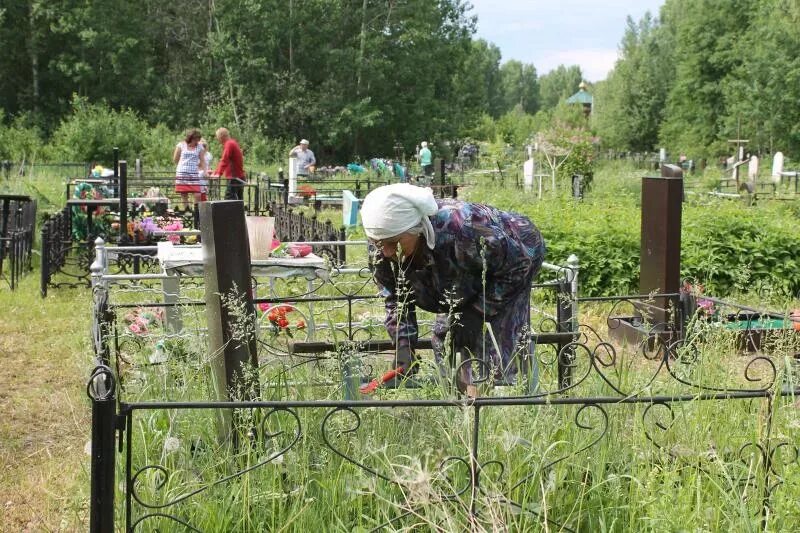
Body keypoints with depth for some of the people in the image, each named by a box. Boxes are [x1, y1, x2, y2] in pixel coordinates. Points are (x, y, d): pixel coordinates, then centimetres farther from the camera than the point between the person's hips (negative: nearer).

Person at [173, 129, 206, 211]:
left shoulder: (199, 147, 7)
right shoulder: (181, 145, 3)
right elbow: (175, 159, 10)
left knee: (197, 195, -11)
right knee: (183, 195, -1)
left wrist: (205, 172, -3)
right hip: (182, 173, -1)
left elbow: (202, 161, 7)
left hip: (194, 174, 1)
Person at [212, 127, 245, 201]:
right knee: (238, 200, 9)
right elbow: (223, 160, 27)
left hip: (234, 178, -10)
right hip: (239, 177, 10)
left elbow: (224, 160, -22)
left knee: (228, 198, -15)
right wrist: (216, 172, 29)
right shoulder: (233, 143, 20)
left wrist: (218, 174, -28)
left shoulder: (229, 144, -11)